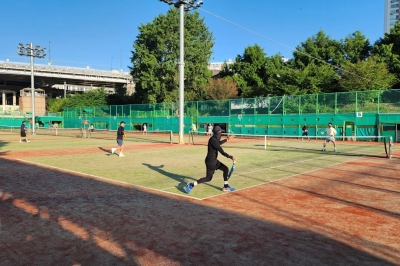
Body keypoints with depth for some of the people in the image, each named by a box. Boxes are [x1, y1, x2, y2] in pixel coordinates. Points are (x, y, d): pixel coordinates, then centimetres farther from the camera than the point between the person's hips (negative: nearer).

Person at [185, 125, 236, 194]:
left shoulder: (215, 139, 6)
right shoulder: (213, 140, -23)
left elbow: (219, 143, 32)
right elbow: (222, 152, -29)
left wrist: (226, 140, 42)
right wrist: (230, 157, -33)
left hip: (214, 161, 10)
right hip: (210, 161, -10)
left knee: (226, 169, 11)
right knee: (208, 178, -4)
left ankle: (225, 186, 20)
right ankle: (191, 185, 2)